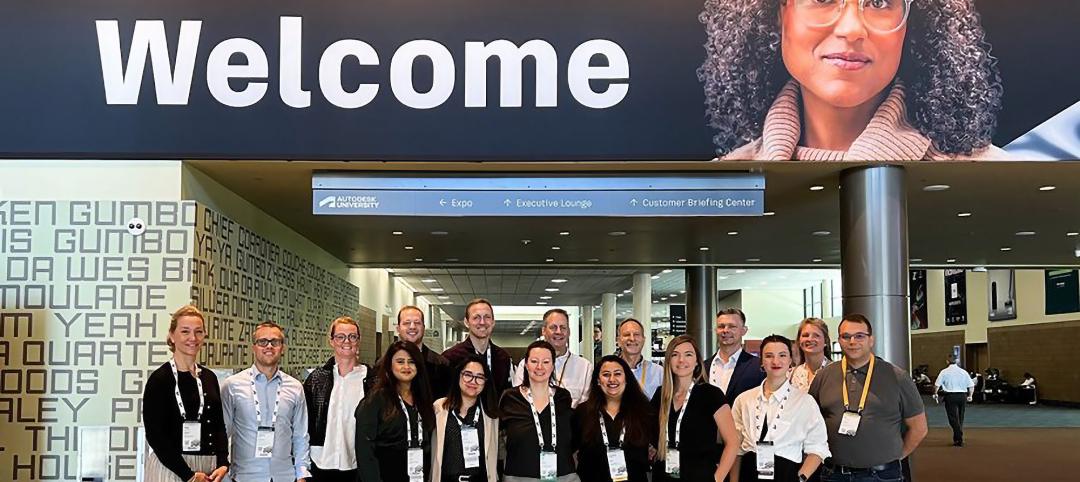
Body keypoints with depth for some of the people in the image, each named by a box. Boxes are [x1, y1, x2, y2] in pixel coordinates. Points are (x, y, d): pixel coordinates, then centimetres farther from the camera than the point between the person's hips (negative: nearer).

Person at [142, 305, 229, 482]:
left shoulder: (209, 378, 8)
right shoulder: (159, 379, -7)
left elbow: (219, 426, 10)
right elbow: (155, 434, -11)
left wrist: (223, 464, -5)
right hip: (169, 466, -5)